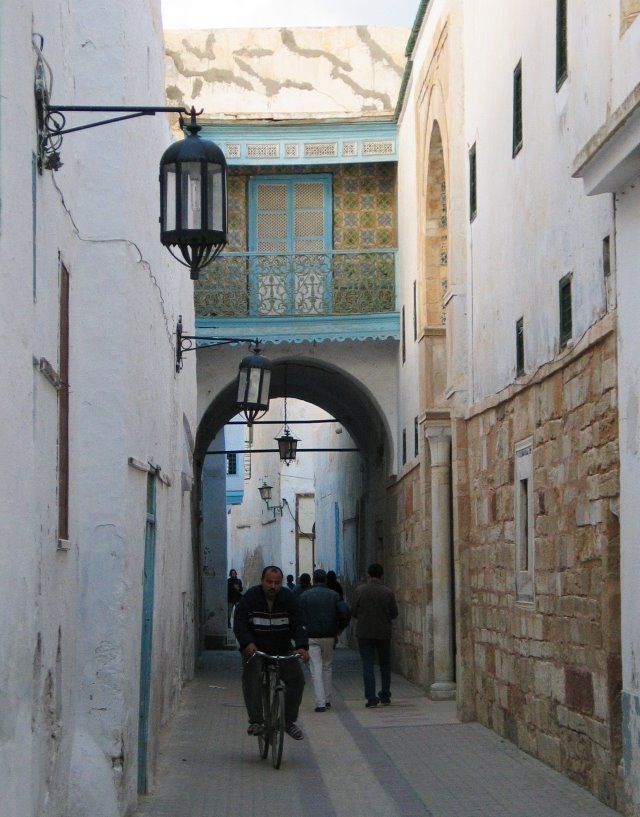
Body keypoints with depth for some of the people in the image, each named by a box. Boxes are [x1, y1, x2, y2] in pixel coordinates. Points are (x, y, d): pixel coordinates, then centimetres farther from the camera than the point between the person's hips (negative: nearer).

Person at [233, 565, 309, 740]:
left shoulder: (290, 598, -7)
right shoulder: (250, 597, -12)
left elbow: (299, 624, -11)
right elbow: (239, 623, -16)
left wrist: (302, 646, -28)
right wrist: (247, 643, -34)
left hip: (282, 650, 2)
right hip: (254, 649, -2)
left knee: (296, 679, -9)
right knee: (252, 679, -26)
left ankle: (289, 720, 8)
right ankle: (255, 721, -23)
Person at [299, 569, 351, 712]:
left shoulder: (305, 596, -1)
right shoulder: (333, 595, 3)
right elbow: (345, 612, -7)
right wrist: (339, 627, 8)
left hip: (311, 637, -2)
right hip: (329, 636, 2)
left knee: (316, 670, -4)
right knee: (327, 667, 18)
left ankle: (320, 703, -12)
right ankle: (327, 700, 19)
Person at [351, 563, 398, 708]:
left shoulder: (359, 590, -8)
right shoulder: (388, 593, -7)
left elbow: (353, 612, -4)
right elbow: (394, 614, -1)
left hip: (364, 633, -1)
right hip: (383, 634, 1)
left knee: (367, 665, 1)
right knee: (385, 665, 16)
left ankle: (371, 698, -6)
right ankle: (385, 696, 21)